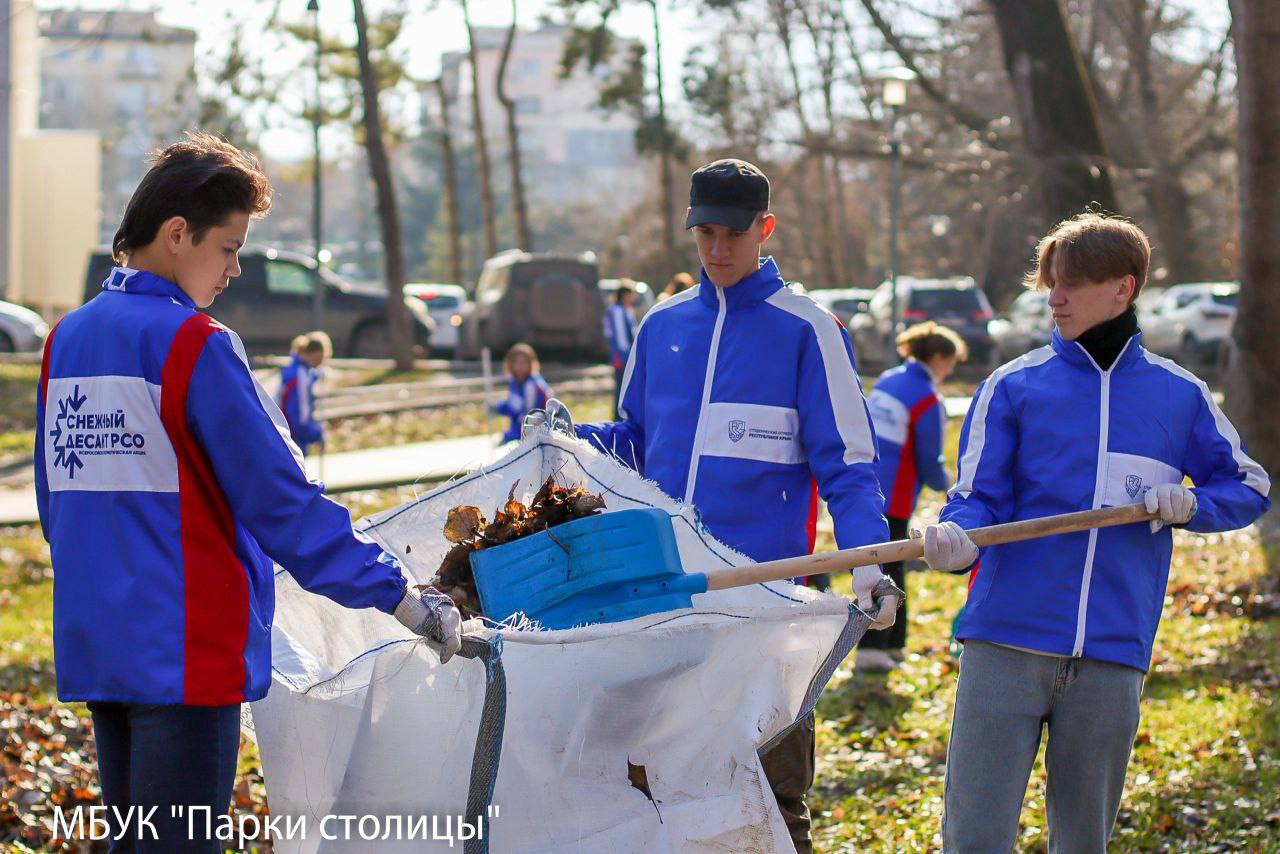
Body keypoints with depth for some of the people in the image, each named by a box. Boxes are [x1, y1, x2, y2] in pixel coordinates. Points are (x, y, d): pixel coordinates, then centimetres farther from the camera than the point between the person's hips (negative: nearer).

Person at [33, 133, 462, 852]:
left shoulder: (65, 341, 10)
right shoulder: (192, 343, -13)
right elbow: (281, 498, -14)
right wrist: (396, 594, -9)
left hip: (93, 649, 8)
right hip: (187, 654, -8)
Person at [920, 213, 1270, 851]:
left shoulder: (1179, 395, 11)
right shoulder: (1013, 385, 6)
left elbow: (1249, 488, 18)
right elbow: (976, 496, 0)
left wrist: (1189, 505, -4)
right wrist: (955, 539, -23)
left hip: (1111, 656, 2)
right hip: (1006, 643, -1)